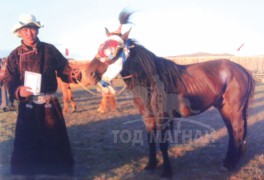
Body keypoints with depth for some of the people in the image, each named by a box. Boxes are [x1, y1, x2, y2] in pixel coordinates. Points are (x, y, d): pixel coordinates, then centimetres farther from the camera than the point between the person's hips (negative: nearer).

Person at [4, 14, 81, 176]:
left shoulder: (50, 50, 1)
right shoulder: (15, 55, 2)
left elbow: (63, 70, 3)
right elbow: (9, 81, 0)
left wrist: (73, 75, -19)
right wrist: (18, 90, -22)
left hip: (50, 105, 0)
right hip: (28, 106, 0)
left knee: (57, 143, 9)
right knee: (25, 146, 6)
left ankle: (63, 172, 27)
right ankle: (24, 172, 26)